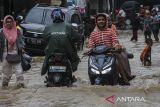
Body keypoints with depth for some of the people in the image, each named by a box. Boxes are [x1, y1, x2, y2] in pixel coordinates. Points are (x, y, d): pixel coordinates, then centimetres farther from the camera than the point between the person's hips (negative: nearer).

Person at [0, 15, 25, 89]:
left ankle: (20, 82, -9)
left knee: (18, 68, -9)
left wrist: (21, 48, -10)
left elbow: (20, 41, 7)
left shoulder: (17, 31, 4)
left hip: (16, 54, 1)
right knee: (6, 70, 7)